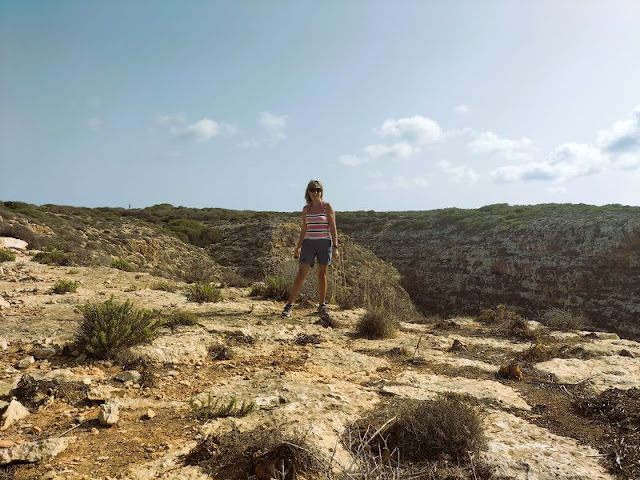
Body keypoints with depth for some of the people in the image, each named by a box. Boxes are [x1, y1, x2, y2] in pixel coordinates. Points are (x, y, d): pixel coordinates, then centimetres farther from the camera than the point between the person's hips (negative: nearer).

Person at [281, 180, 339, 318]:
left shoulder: (327, 207, 0)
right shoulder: (306, 209, 10)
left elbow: (333, 228, -2)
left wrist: (335, 247, -9)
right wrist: (298, 247, 12)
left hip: (324, 243, -2)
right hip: (309, 243, 2)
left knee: (322, 274, 5)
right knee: (301, 274, -4)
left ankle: (322, 305, 17)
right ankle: (289, 305, -3)